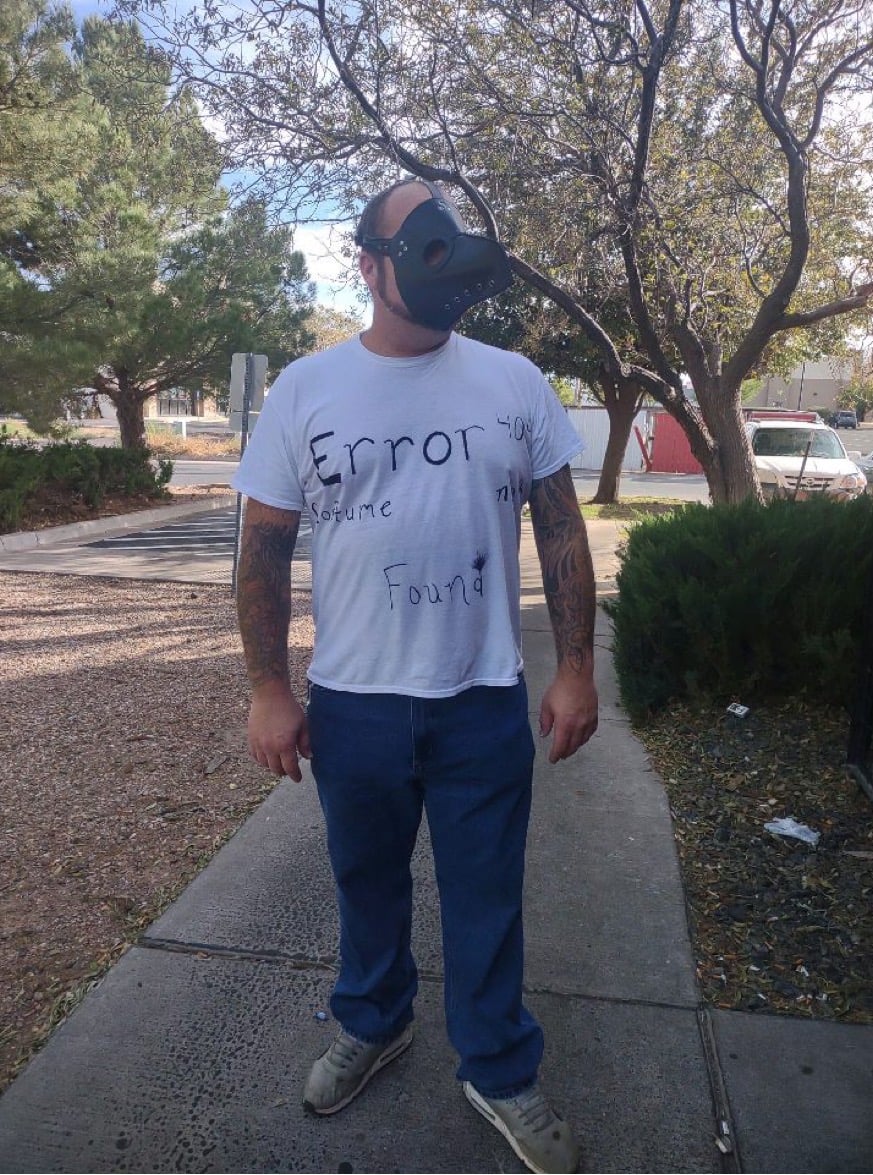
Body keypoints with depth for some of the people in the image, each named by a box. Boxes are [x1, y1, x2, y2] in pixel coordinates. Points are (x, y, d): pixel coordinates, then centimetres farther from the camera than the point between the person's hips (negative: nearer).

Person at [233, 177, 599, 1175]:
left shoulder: (515, 383, -1)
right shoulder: (303, 391, -4)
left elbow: (560, 528, 2)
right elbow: (263, 547, -1)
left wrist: (575, 668, -2)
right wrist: (268, 691, -3)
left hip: (487, 700, 0)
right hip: (352, 702, 0)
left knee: (485, 900, 13)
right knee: (367, 881, 20)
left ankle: (500, 1074, 37)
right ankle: (373, 1024, 48)